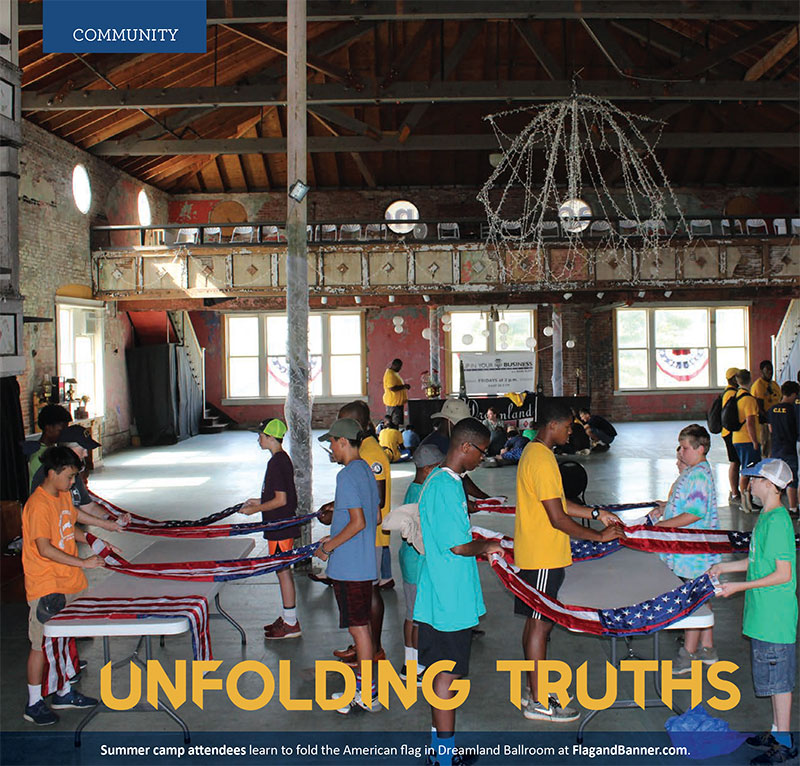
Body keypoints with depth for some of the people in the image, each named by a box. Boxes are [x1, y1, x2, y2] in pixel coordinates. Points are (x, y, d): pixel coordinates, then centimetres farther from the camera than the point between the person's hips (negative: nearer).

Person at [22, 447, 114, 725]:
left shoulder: (64, 496, 8)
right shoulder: (38, 505, -20)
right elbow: (45, 549, -23)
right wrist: (82, 563, -24)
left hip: (69, 582, 8)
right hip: (46, 587, -8)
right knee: (42, 644, 1)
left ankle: (65, 693, 30)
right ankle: (33, 704, 13)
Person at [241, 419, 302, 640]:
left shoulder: (276, 463, -19)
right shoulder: (283, 458, 12)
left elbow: (281, 499, -22)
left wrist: (255, 509, -13)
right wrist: (260, 501, 19)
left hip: (279, 527, -10)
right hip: (284, 524, 10)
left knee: (283, 571, -3)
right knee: (283, 570, 16)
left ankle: (291, 624, 3)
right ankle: (286, 617, 26)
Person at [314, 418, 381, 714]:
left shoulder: (347, 475, -18)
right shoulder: (367, 471, 11)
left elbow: (358, 522, -24)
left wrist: (328, 548, -14)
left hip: (348, 567, -9)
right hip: (365, 564, 9)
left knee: (358, 628, -2)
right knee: (363, 625, 16)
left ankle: (368, 696, 5)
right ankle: (363, 685, 26)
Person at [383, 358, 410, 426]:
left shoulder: (394, 373, 18)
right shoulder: (390, 374, -16)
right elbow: (393, 388, -25)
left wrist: (404, 386, 16)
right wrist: (404, 386, -16)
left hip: (398, 402, 11)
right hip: (393, 402, -11)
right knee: (395, 423, -12)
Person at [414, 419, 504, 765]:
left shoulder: (440, 480, 12)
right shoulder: (445, 486, -21)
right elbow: (459, 545, -23)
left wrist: (480, 546, 13)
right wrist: (487, 547, -6)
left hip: (441, 597, 10)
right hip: (450, 601, -10)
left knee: (442, 669, 17)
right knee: (447, 673, -1)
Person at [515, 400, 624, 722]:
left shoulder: (534, 452, 12)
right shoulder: (542, 460, -21)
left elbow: (558, 503, 19)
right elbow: (558, 518, -22)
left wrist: (597, 513, 15)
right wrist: (600, 536, -13)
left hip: (533, 555, 10)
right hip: (543, 558, -10)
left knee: (536, 622, 16)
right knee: (541, 624, -3)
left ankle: (533, 690, 26)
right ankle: (537, 703, 5)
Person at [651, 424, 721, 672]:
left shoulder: (698, 475, -19)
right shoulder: (690, 472, 12)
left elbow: (695, 513, -25)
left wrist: (663, 524, -21)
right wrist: (664, 508, 11)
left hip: (694, 552, -10)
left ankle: (688, 654, 7)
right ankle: (707, 649, 28)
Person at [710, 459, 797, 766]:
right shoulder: (767, 516, 9)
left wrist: (740, 586, -19)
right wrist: (725, 566, 16)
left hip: (775, 616, -10)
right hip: (765, 614, 10)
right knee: (774, 679, 19)